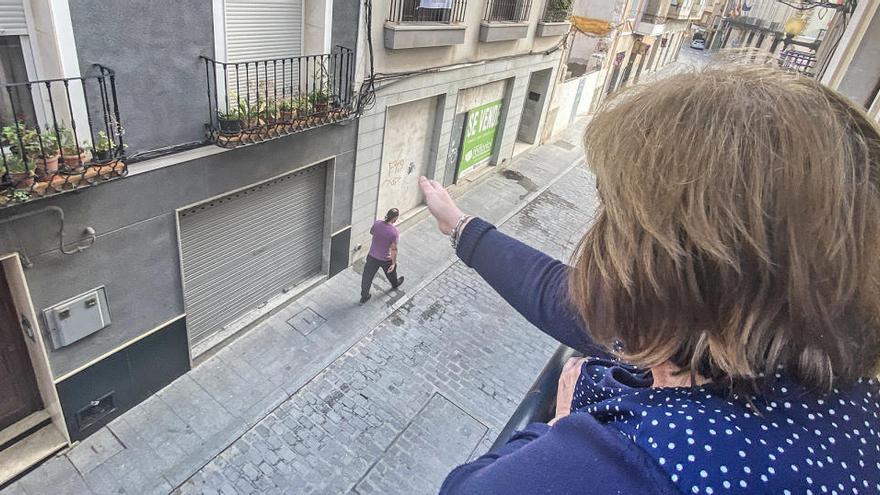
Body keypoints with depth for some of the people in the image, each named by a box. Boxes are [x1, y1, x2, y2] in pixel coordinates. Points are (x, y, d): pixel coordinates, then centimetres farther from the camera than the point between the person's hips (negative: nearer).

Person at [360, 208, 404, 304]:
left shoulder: (377, 223, -14)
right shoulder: (395, 232, -26)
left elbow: (371, 232, 8)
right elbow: (394, 249, -22)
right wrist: (394, 263, -13)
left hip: (372, 256, 3)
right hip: (385, 259, -3)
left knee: (367, 277, 18)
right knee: (391, 272, 30)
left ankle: (364, 297, 30)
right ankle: (395, 284, 60)